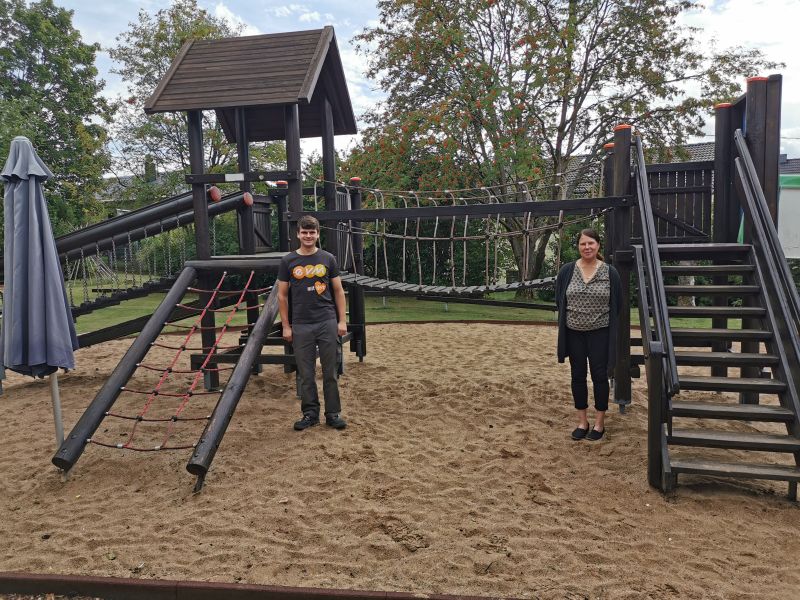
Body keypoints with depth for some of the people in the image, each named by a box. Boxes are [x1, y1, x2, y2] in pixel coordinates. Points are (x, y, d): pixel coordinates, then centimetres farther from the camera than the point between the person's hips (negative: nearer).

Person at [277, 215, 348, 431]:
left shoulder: (327, 259, 5)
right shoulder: (288, 261, 3)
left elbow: (338, 291, 7)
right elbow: (282, 295, 5)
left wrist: (342, 321, 0)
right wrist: (286, 326, 1)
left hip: (327, 323, 0)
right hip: (301, 325, 0)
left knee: (330, 372, 5)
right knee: (305, 374, 7)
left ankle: (332, 413, 16)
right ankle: (310, 413, 19)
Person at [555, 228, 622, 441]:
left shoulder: (610, 272, -4)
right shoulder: (567, 271, -2)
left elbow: (617, 304, 3)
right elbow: (559, 301, 7)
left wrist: (607, 322, 4)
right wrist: (570, 317, 5)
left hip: (600, 333, -2)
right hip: (574, 333, 2)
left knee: (599, 377, 5)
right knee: (578, 376, 9)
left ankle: (599, 423, 19)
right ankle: (582, 422, 22)